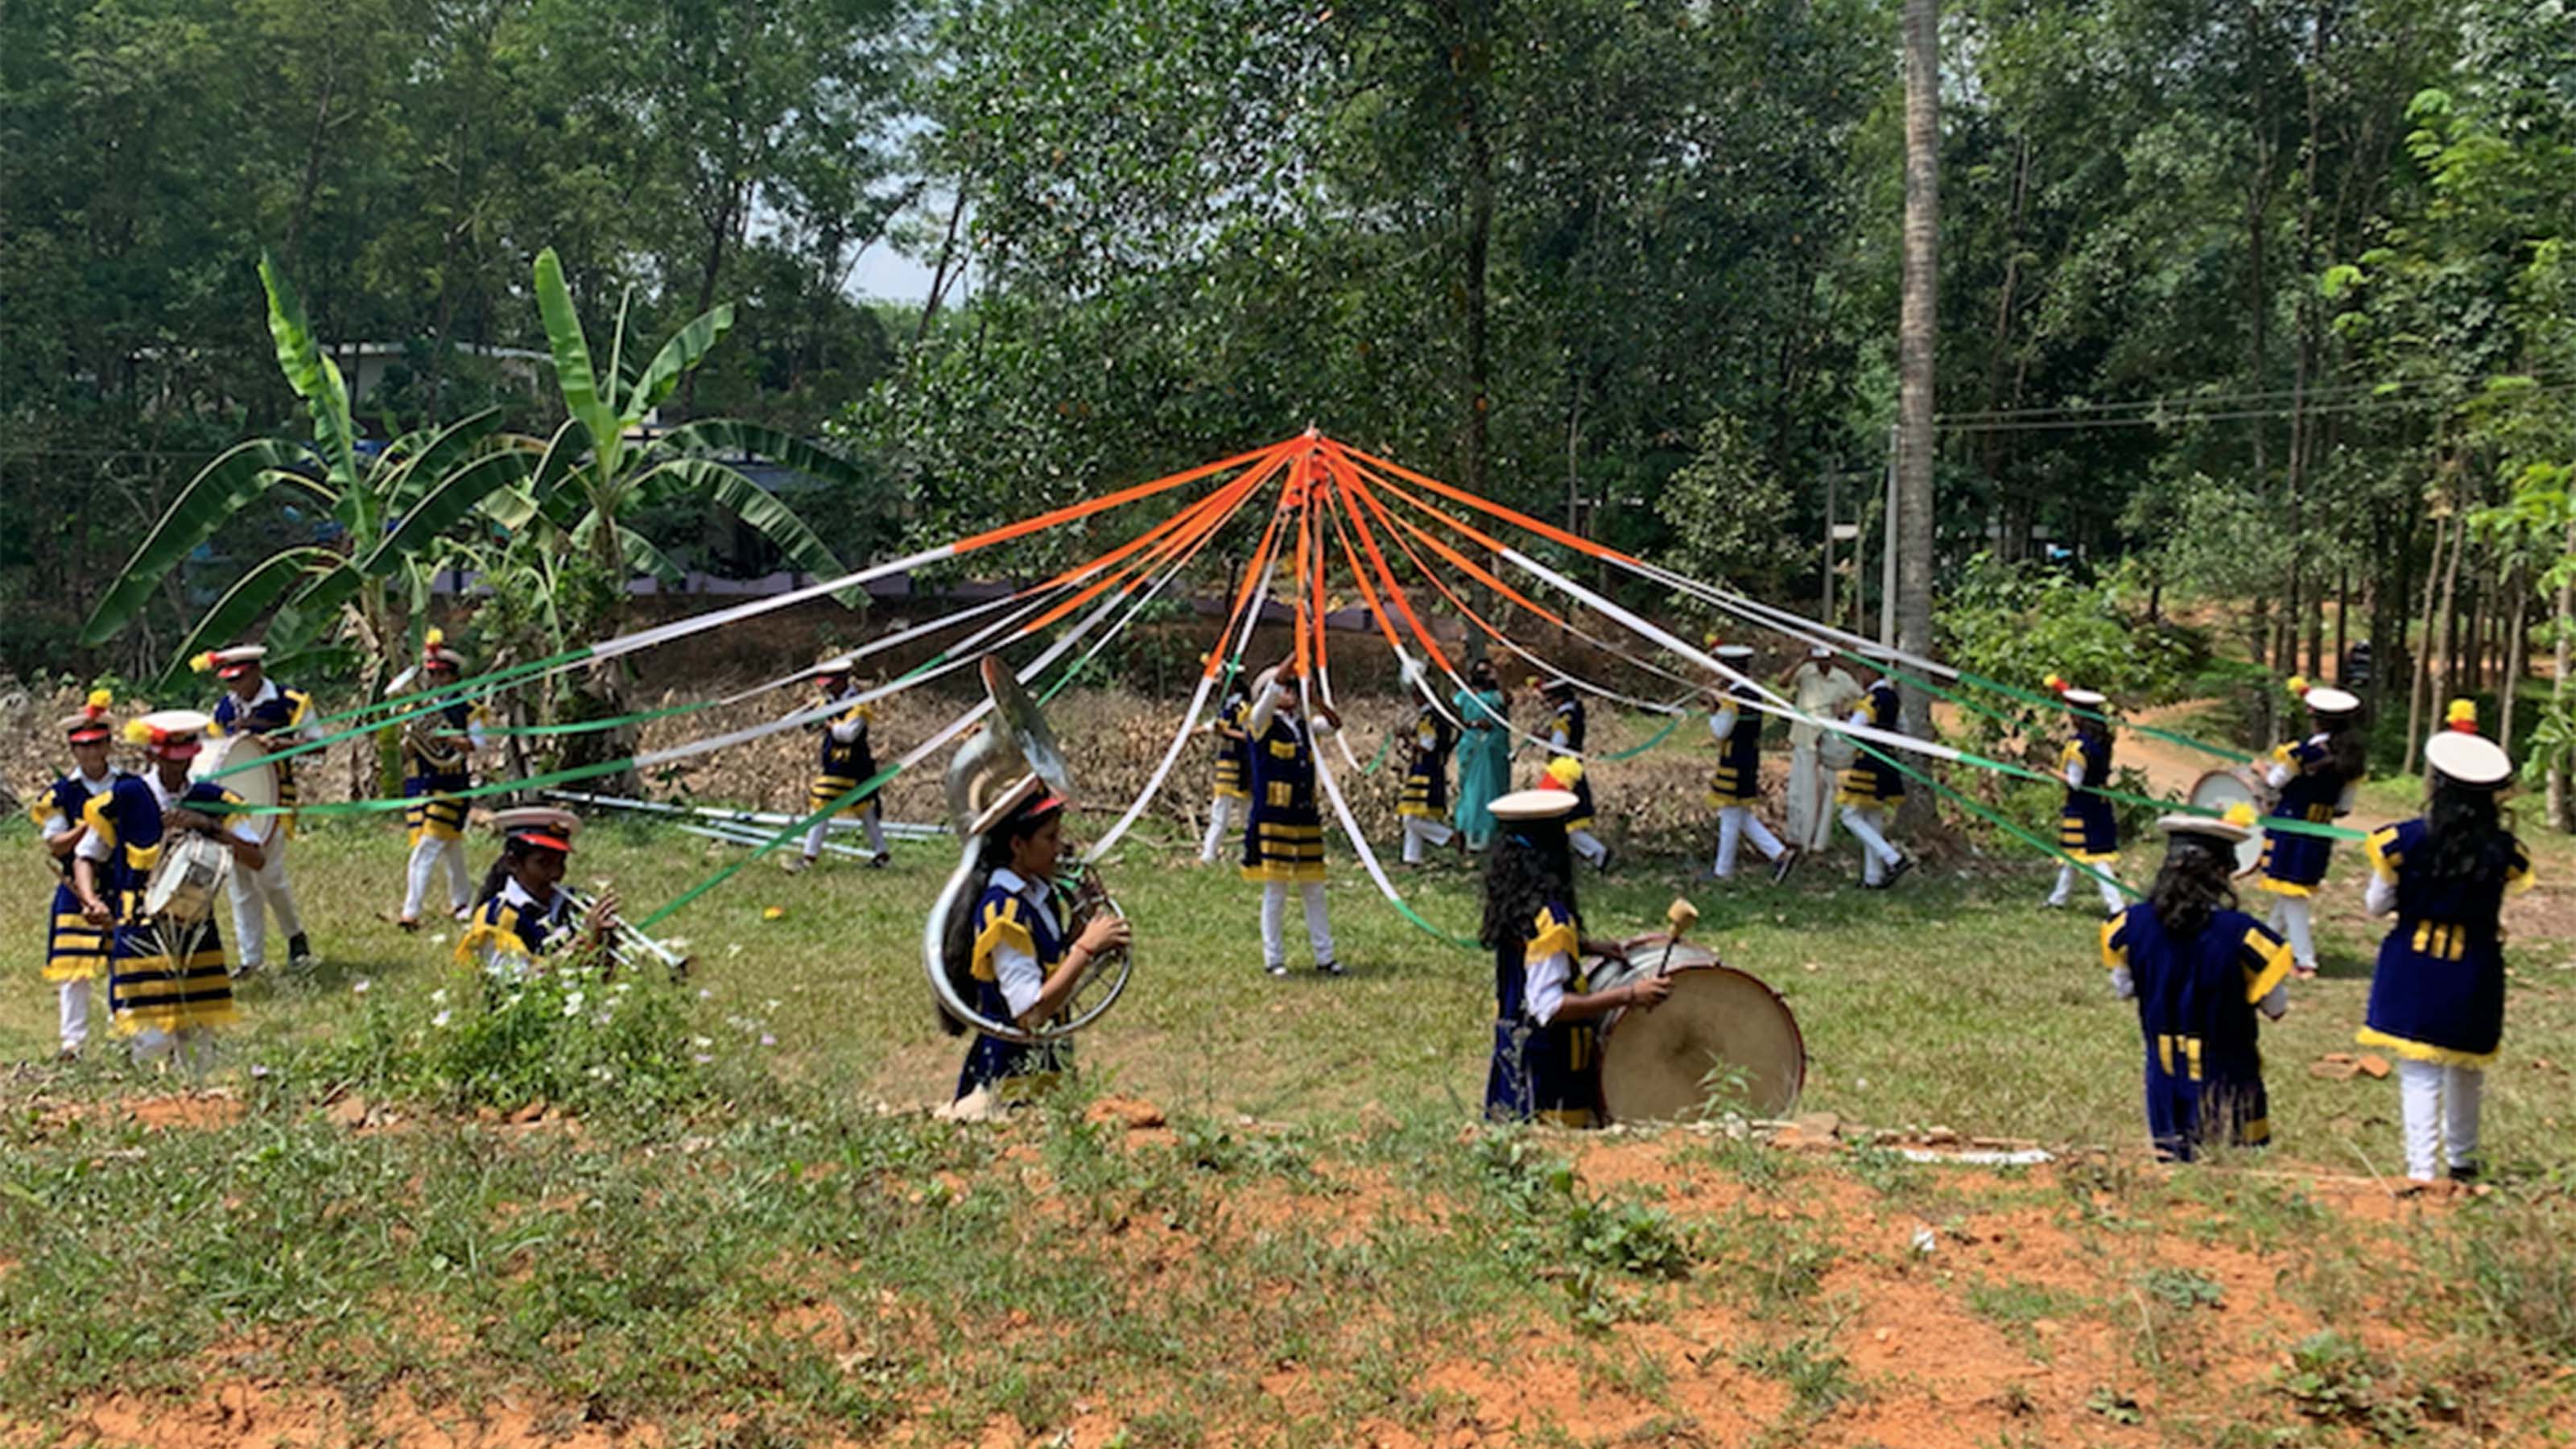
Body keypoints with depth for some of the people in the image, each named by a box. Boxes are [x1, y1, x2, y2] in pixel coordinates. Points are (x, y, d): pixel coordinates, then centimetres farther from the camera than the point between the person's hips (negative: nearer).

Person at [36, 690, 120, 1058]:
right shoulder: (61, 793, -2)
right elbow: (55, 845, -7)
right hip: (78, 890, -2)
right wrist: (89, 824, -20)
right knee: (73, 970, -4)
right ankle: (71, 1041, 2)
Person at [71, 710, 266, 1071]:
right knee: (153, 1039, -10)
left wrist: (209, 826, -15)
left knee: (198, 1041, 6)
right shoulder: (124, 798, -3)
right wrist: (90, 900, -13)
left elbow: (255, 858, -2)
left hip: (197, 932, 3)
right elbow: (85, 857, 6)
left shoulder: (213, 800, 5)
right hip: (140, 930, -3)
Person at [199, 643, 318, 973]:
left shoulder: (290, 702, -8)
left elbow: (317, 742, -5)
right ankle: (251, 957, 13)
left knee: (267, 873, -13)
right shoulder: (223, 708, 9)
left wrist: (284, 744, -21)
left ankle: (296, 936, 10)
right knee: (240, 878, 6)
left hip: (274, 794, -6)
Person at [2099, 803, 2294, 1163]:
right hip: (2228, 1090, -4)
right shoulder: (2239, 935, -22)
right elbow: (2276, 1006, -11)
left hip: (2166, 1084, 4)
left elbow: (2123, 989, 5)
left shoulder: (2133, 926, -10)